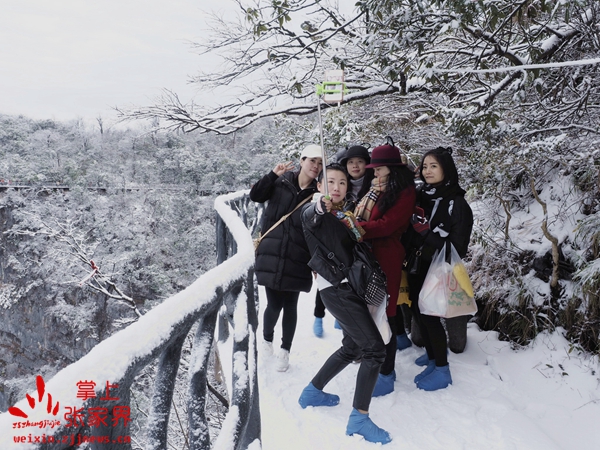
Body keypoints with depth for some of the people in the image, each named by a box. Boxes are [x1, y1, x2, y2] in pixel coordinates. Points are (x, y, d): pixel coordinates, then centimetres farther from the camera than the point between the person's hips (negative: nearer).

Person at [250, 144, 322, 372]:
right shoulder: (281, 182, 2)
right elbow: (255, 196, -4)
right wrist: (273, 174, -15)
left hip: (296, 259, 1)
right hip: (272, 254, 0)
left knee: (290, 305, 7)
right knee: (274, 304, 1)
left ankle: (285, 350, 25)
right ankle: (266, 339, 31)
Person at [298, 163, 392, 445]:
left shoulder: (346, 213, 17)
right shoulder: (315, 213, -4)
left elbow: (360, 247, 19)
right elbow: (309, 218, -23)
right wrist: (319, 207, -37)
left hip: (351, 287, 9)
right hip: (336, 288, -9)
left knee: (352, 348, 19)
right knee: (375, 348, -12)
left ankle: (312, 393, 34)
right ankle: (359, 420, -4)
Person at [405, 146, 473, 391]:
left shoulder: (456, 203, -11)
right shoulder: (420, 196, 5)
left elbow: (458, 246, -14)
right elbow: (408, 231, 10)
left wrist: (427, 232, -22)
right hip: (416, 266, 6)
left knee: (429, 314, -4)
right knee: (418, 312, 10)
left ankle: (442, 371, 12)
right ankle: (434, 356, 30)